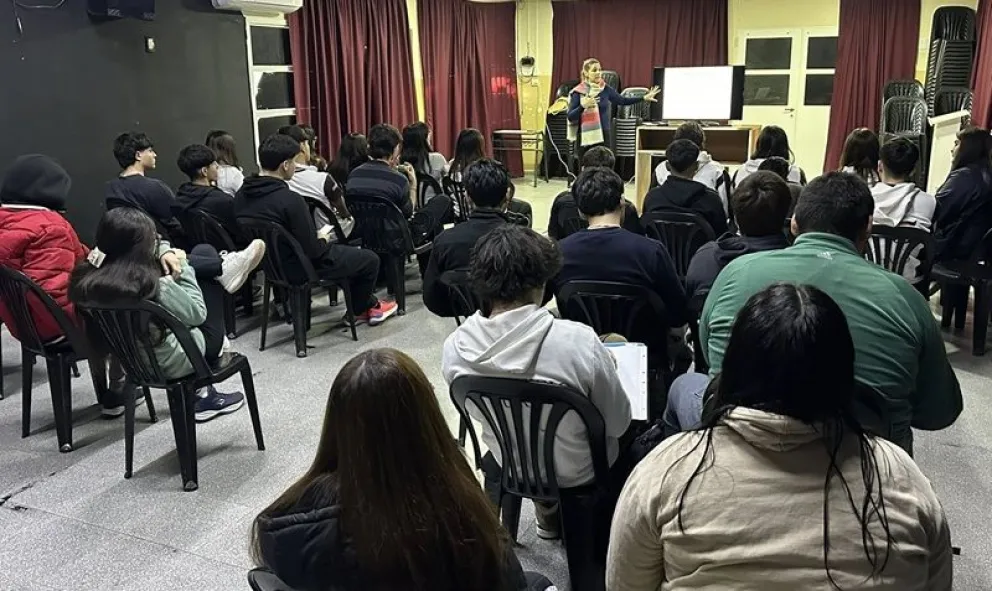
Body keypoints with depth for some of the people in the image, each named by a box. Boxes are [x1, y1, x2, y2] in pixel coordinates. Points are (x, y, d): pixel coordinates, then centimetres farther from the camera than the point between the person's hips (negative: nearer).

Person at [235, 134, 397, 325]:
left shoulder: (242, 195, -5)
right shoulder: (290, 200, -29)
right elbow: (313, 251, -26)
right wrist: (323, 240, -2)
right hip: (297, 269, -9)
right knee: (370, 259, 10)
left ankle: (368, 304, 37)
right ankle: (358, 310, 32)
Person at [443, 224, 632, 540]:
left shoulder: (454, 348, -22)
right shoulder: (579, 341, -34)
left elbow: (476, 411, -2)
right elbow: (618, 424, -18)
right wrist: (604, 369, 1)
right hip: (578, 472, -3)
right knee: (629, 435, 30)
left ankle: (548, 513, 48)